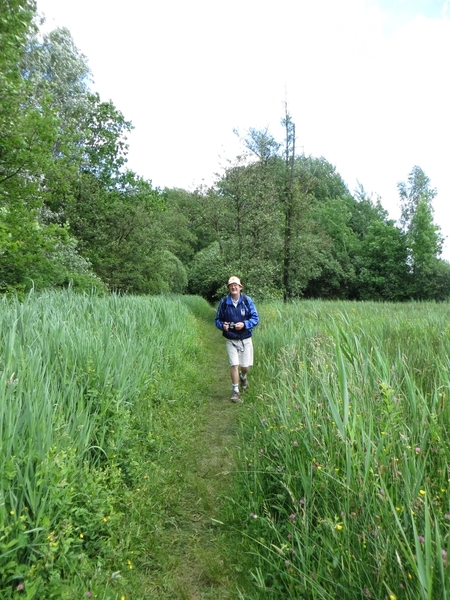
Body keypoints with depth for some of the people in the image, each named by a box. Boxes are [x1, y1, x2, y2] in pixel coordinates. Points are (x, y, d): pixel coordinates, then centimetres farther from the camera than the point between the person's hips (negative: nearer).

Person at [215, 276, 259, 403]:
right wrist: (222, 325, -18)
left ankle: (243, 377, 46)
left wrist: (244, 324, -22)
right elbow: (217, 320, 4)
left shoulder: (247, 300, -7)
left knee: (245, 366, 10)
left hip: (245, 339, 1)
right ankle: (235, 391, 10)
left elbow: (255, 318, -6)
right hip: (231, 340, 0)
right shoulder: (223, 302, -4)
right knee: (234, 365, -7)